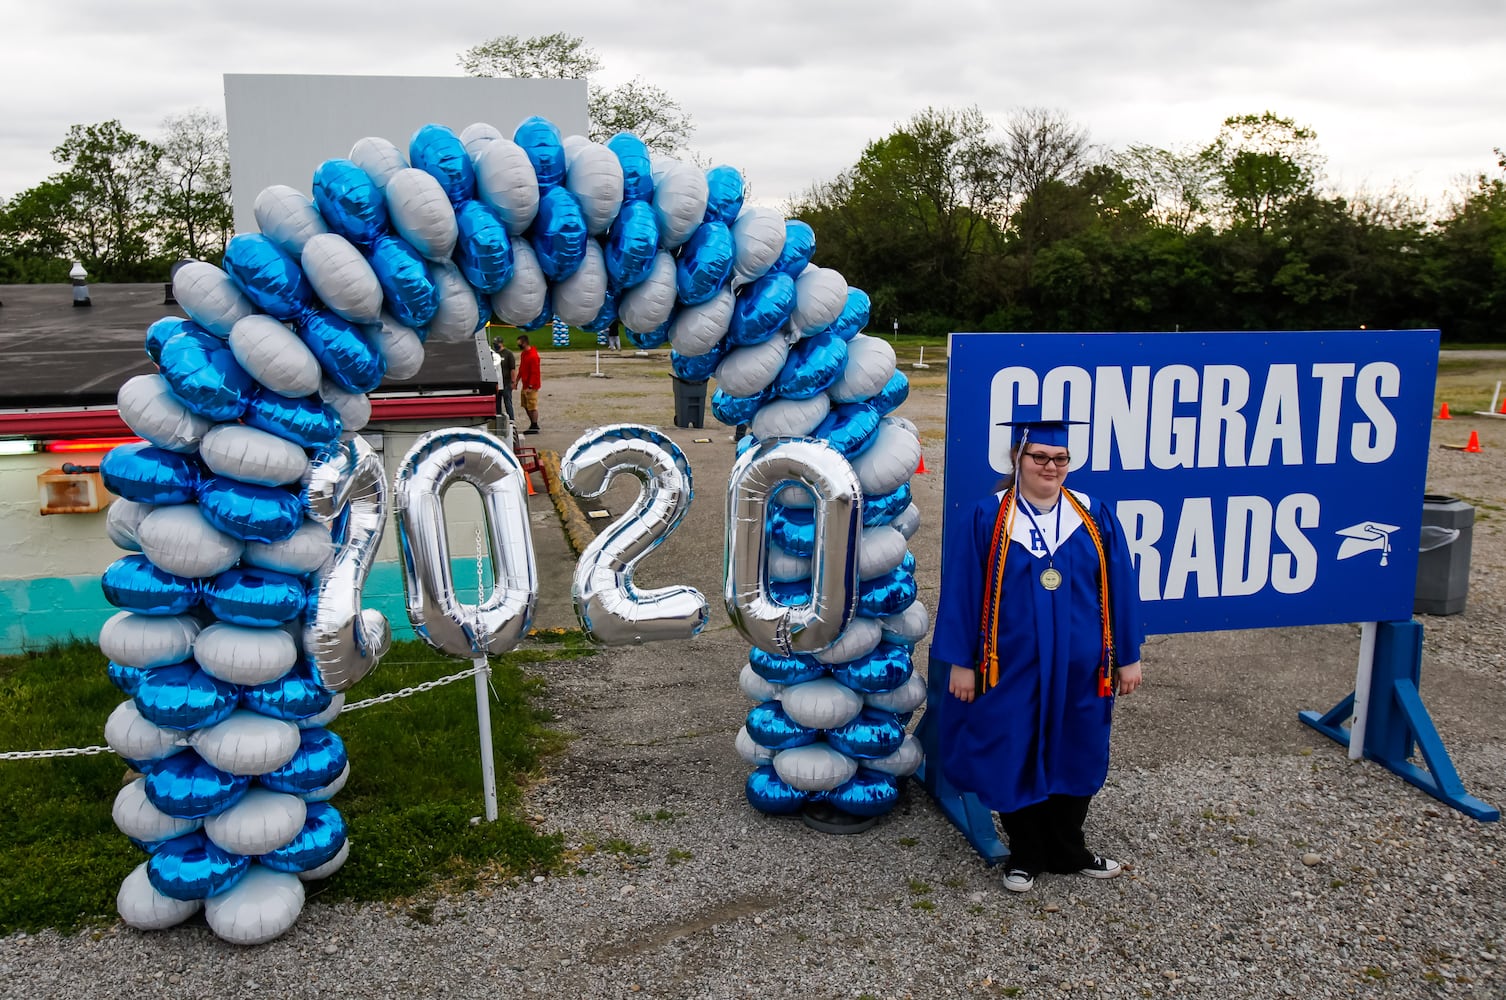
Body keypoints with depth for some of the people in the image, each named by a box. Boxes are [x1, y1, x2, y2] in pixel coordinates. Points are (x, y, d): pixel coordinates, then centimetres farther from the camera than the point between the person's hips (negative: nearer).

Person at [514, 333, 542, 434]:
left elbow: (534, 373, -21)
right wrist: (517, 380, 15)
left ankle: (534, 428, 4)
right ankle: (533, 424, 26)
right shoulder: (523, 353, 10)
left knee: (532, 407, -3)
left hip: (531, 386, -10)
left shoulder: (533, 356, -20)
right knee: (526, 405, 16)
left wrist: (530, 386, -22)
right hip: (525, 384, 10)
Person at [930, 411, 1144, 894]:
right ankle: (1025, 855, 29)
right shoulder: (986, 519, -7)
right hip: (1012, 668, -2)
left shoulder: (1095, 518, 0)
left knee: (1073, 758, 15)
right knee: (1015, 760, 9)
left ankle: (1066, 850, 35)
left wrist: (1128, 657, 4)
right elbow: (962, 592, -6)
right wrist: (961, 661, -7)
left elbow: (1120, 589, 4)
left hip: (1079, 668, 3)